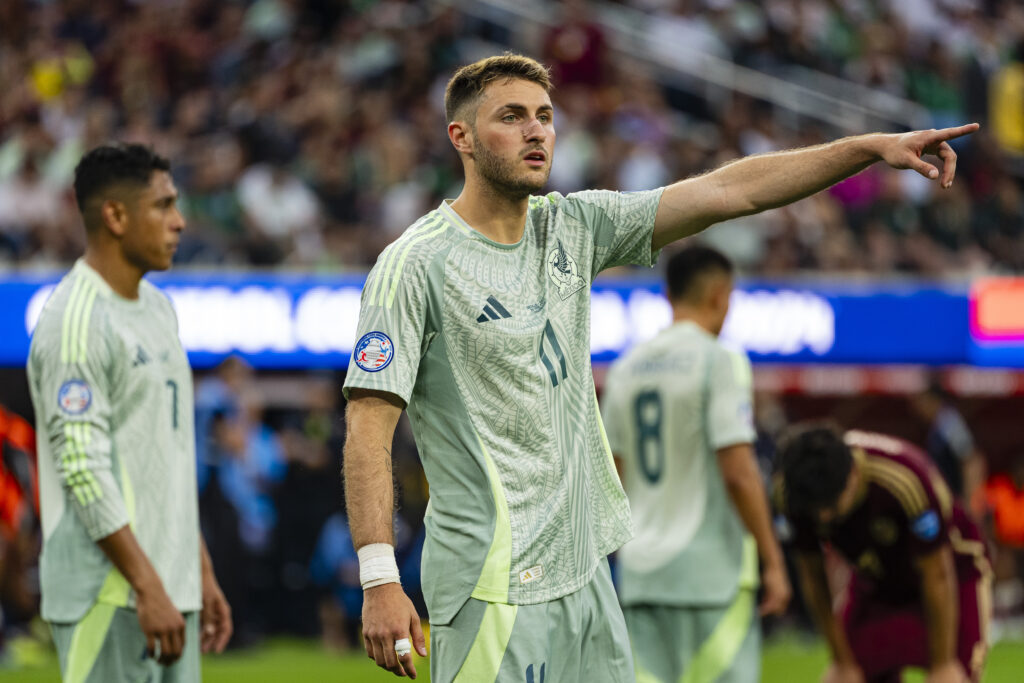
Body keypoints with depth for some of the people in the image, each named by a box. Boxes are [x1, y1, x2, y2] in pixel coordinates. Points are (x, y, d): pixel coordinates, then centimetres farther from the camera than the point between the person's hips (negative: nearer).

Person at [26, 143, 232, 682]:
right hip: (109, 595, -9)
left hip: (168, 587, 9)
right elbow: (83, 469, -19)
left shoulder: (158, 309, 17)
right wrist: (147, 585, -22)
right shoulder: (76, 321, -13)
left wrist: (202, 572, 19)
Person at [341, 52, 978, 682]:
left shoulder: (573, 227, 9)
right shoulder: (416, 265, -10)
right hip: (491, 581, -7)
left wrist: (873, 147, 0)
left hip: (584, 566, 7)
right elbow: (370, 425, -14)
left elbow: (726, 191, 7)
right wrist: (379, 582, -23)